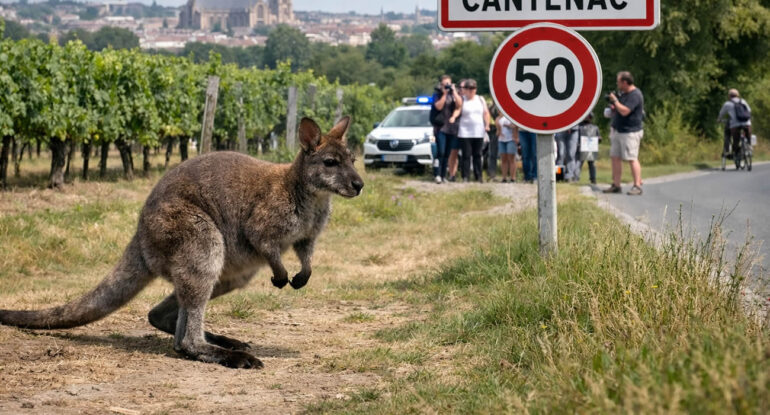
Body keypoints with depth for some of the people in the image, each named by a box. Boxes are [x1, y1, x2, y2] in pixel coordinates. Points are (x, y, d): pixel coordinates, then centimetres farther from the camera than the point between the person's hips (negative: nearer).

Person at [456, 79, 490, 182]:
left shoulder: (480, 99, 12)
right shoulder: (462, 100, 1)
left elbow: (486, 113, 14)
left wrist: (487, 125, 5)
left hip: (478, 132, 3)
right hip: (465, 133, -3)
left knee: (477, 155, 6)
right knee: (466, 155, -5)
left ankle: (478, 177, 9)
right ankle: (466, 177, -2)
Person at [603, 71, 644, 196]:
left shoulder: (635, 95, -16)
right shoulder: (623, 93, 15)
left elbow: (624, 111, -25)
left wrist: (615, 101, -12)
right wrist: (614, 107, 8)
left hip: (629, 132, -10)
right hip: (617, 131, 10)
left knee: (632, 159, -10)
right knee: (615, 157, 8)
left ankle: (637, 186, -8)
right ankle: (616, 185, 12)